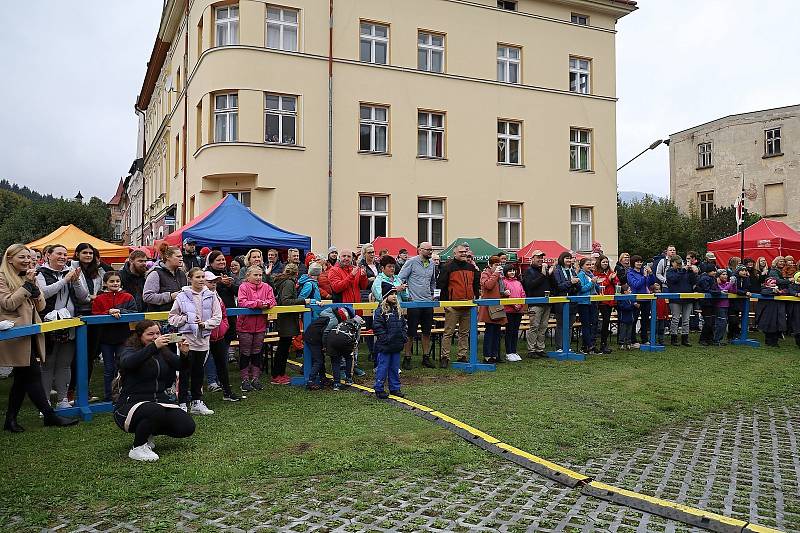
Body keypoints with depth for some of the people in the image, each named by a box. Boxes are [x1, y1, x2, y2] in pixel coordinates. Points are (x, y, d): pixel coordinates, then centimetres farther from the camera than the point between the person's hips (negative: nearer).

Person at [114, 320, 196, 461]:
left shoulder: (163, 352, 10)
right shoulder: (130, 350, -6)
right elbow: (127, 363, -31)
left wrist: (184, 354, -15)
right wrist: (154, 347, -42)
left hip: (160, 401, 6)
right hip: (131, 405, -6)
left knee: (187, 427, -12)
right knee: (155, 411, -38)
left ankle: (149, 433, 13)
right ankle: (137, 448, -12)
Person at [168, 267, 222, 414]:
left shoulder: (211, 296, 3)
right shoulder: (182, 296, -3)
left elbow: (217, 316, 1)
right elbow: (172, 317, 1)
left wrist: (205, 323, -13)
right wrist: (187, 318, -13)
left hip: (203, 338, 3)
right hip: (187, 337, -3)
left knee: (198, 372, 12)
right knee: (185, 372, 0)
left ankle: (197, 403, 22)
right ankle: (182, 404, 9)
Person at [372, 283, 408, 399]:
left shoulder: (398, 310, 12)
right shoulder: (380, 310, -11)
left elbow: (404, 324, 18)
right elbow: (377, 327, -14)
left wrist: (404, 337, 6)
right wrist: (386, 338, -17)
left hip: (396, 346, 7)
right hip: (384, 346, -7)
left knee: (395, 368, 14)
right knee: (383, 367, 0)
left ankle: (395, 388, 25)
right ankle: (379, 389, 11)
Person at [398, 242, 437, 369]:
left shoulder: (432, 264, 12)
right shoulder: (411, 262, -6)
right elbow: (400, 279, -7)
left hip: (428, 302, 6)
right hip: (413, 302, -6)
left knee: (427, 332, 10)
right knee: (411, 332, 0)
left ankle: (426, 357, 20)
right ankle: (407, 358, 9)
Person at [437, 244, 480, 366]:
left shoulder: (471, 267, 13)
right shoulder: (447, 267, -4)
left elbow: (476, 284, 21)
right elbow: (441, 285, -5)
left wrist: (476, 298, 12)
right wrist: (445, 302, -8)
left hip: (468, 306, 6)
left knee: (465, 333, 11)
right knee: (448, 332, -3)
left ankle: (463, 356, 19)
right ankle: (445, 358, 1)